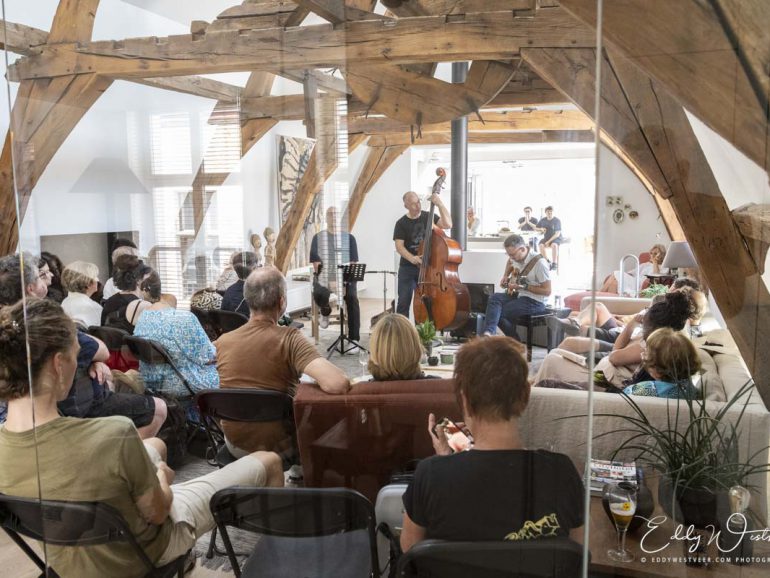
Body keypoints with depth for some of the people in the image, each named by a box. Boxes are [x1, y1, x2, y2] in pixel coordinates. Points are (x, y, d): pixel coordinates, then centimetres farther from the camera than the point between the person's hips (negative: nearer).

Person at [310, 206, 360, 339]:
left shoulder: (349, 238, 8)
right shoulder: (318, 238, 7)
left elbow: (353, 262, 1)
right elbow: (316, 262, -2)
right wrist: (329, 280, -17)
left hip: (346, 277, 0)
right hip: (324, 277, 0)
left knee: (352, 298, -30)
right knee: (319, 295, -33)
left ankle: (354, 339, -22)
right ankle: (325, 312, 7)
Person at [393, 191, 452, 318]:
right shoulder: (401, 223, -2)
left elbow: (447, 225, -13)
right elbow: (399, 246, -8)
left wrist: (440, 205, -23)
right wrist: (412, 258, -26)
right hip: (407, 268, -1)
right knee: (404, 302, -1)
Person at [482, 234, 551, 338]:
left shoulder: (539, 263, -22)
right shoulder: (516, 257, 0)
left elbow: (547, 291, -19)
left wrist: (523, 286, -24)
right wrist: (505, 276, 12)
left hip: (535, 302, -8)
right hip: (519, 295, 8)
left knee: (498, 313, -20)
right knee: (495, 298, -20)